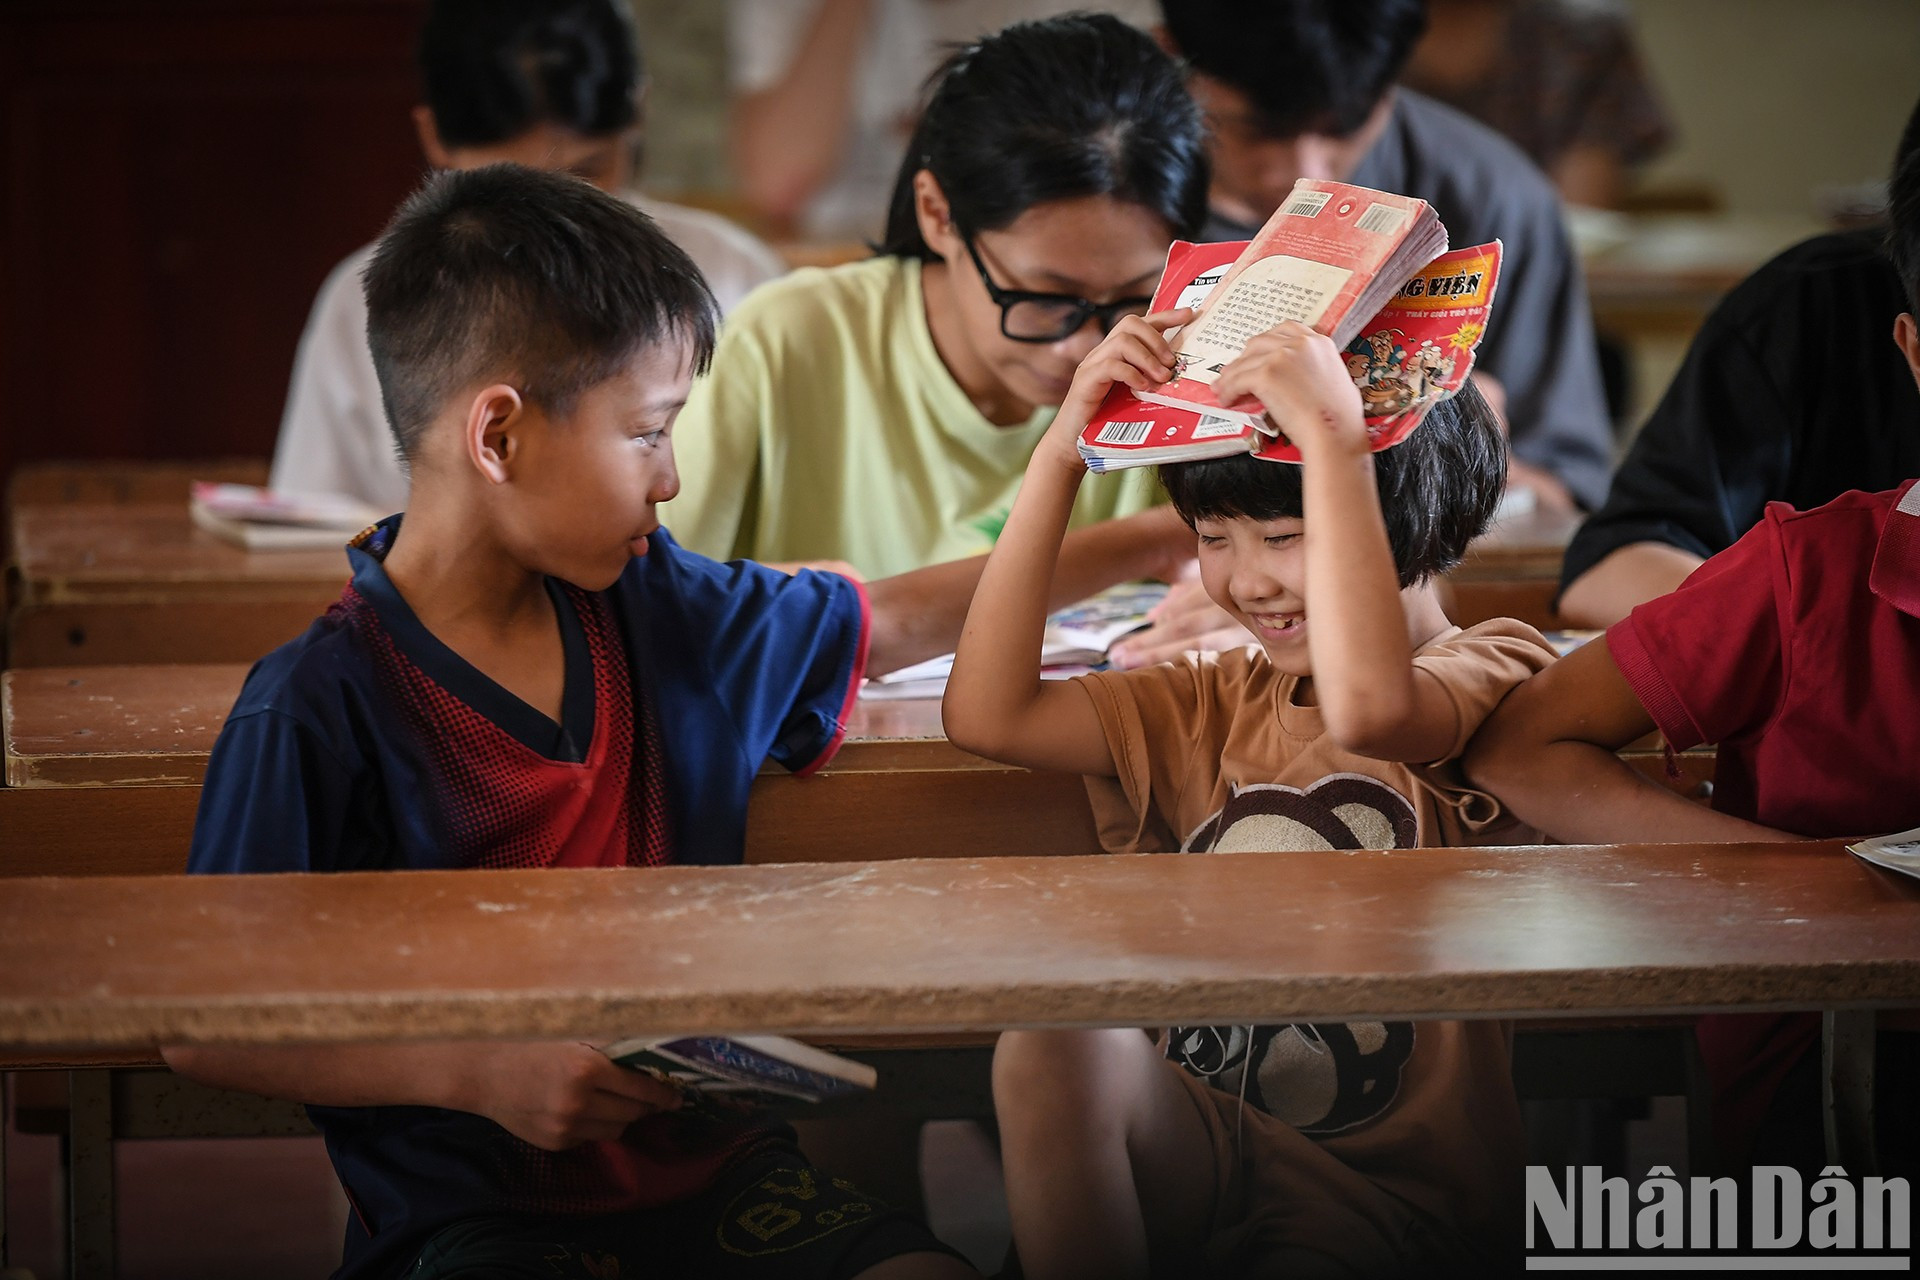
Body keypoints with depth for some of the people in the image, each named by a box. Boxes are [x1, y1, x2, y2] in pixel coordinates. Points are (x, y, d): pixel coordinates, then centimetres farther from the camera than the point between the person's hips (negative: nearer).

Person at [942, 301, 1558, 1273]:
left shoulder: (1492, 674, -1)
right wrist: (1062, 453, 3)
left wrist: (1332, 434, -21)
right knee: (1051, 1047, -27)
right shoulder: (1214, 706, 17)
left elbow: (1365, 708, -25)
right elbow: (987, 715, 3)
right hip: (1195, 1155, 5)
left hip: (1390, 1195, -5)